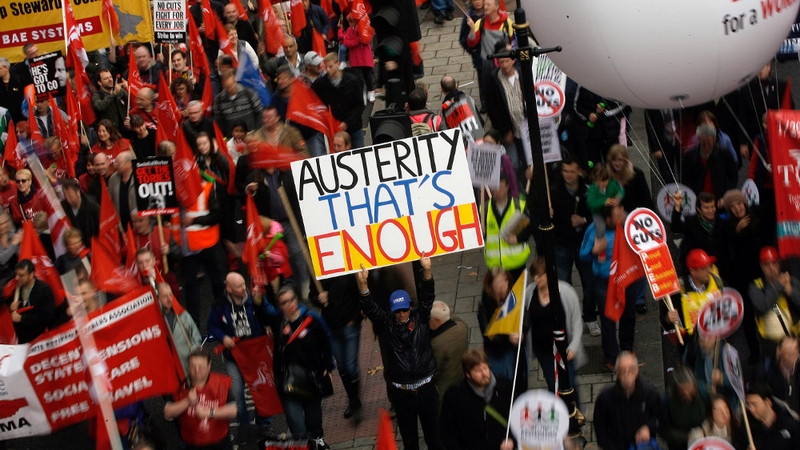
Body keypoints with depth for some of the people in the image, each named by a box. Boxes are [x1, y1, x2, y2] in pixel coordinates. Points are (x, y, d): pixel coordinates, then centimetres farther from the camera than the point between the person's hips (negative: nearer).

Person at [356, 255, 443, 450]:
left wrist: (427, 271, -31)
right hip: (401, 392, 0)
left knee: (433, 433, 15)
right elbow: (370, 308, -17)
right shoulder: (386, 324, -4)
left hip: (426, 389, 0)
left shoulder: (421, 319, -2)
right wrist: (363, 283, -34)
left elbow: (427, 297, -14)